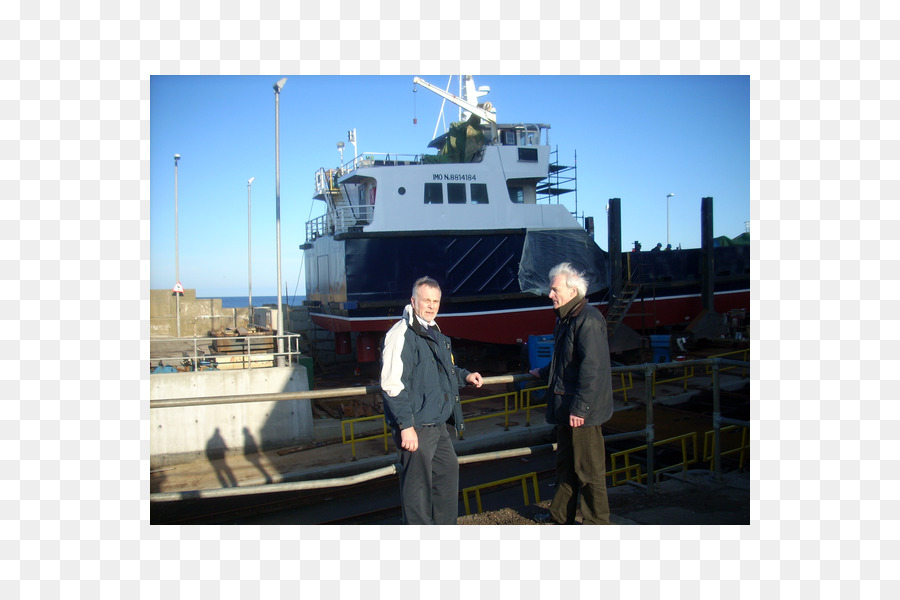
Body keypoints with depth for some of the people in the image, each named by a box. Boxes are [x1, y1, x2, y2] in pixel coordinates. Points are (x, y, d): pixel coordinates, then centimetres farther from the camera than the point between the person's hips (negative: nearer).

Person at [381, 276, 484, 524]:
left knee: (449, 469, 20)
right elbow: (392, 384, -22)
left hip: (437, 424, 10)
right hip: (415, 427, -10)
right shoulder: (402, 334, -15)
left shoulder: (434, 333, 14)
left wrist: (465, 376, 14)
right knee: (417, 484, 0)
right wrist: (406, 426, -24)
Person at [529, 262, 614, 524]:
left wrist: (580, 407, -26)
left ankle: (597, 525, 14)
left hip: (583, 412, -10)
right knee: (565, 464, 20)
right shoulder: (566, 319, 14)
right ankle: (561, 516, 34)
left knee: (588, 469, 1)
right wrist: (543, 372, 44)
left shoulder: (587, 320, -19)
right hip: (566, 408, 10)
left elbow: (592, 368, -25)